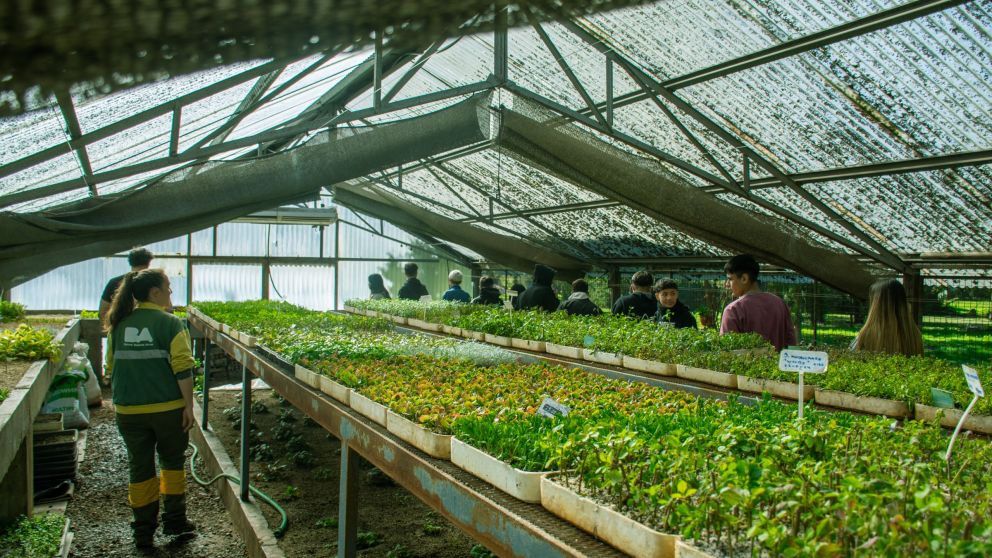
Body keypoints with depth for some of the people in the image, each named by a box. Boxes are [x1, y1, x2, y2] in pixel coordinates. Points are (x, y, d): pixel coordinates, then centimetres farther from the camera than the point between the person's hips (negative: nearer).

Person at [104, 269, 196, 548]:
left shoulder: (119, 326, 5)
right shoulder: (170, 324, -10)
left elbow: (112, 369, 12)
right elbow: (183, 368, -16)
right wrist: (189, 405, -9)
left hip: (129, 411, 4)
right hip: (168, 408, -4)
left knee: (139, 468, 14)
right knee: (173, 462, 16)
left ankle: (144, 531, 21)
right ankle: (174, 520, 21)